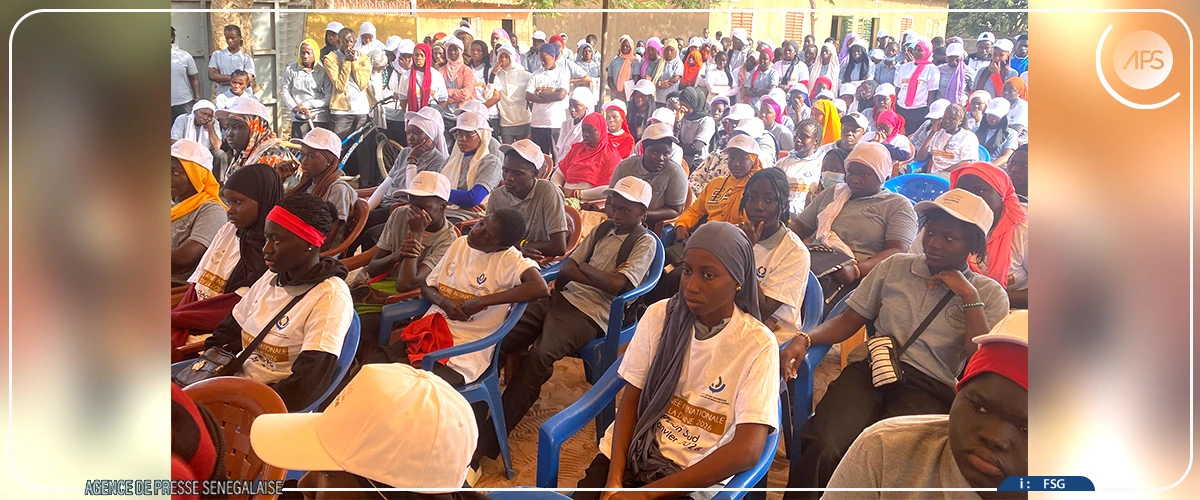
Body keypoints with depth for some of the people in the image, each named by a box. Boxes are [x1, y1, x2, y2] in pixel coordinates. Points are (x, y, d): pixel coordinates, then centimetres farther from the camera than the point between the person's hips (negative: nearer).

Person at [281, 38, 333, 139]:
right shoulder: (291, 69, 6)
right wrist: (294, 107, -7)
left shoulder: (323, 71, 0)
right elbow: (284, 91, 9)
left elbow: (329, 97, -5)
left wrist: (307, 105, -10)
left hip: (321, 119, -1)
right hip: (299, 118, 1)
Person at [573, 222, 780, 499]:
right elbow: (631, 399, 3)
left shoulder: (758, 344, -10)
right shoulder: (658, 316, 0)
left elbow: (748, 449, -17)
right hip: (632, 451, 3)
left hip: (695, 475, -2)